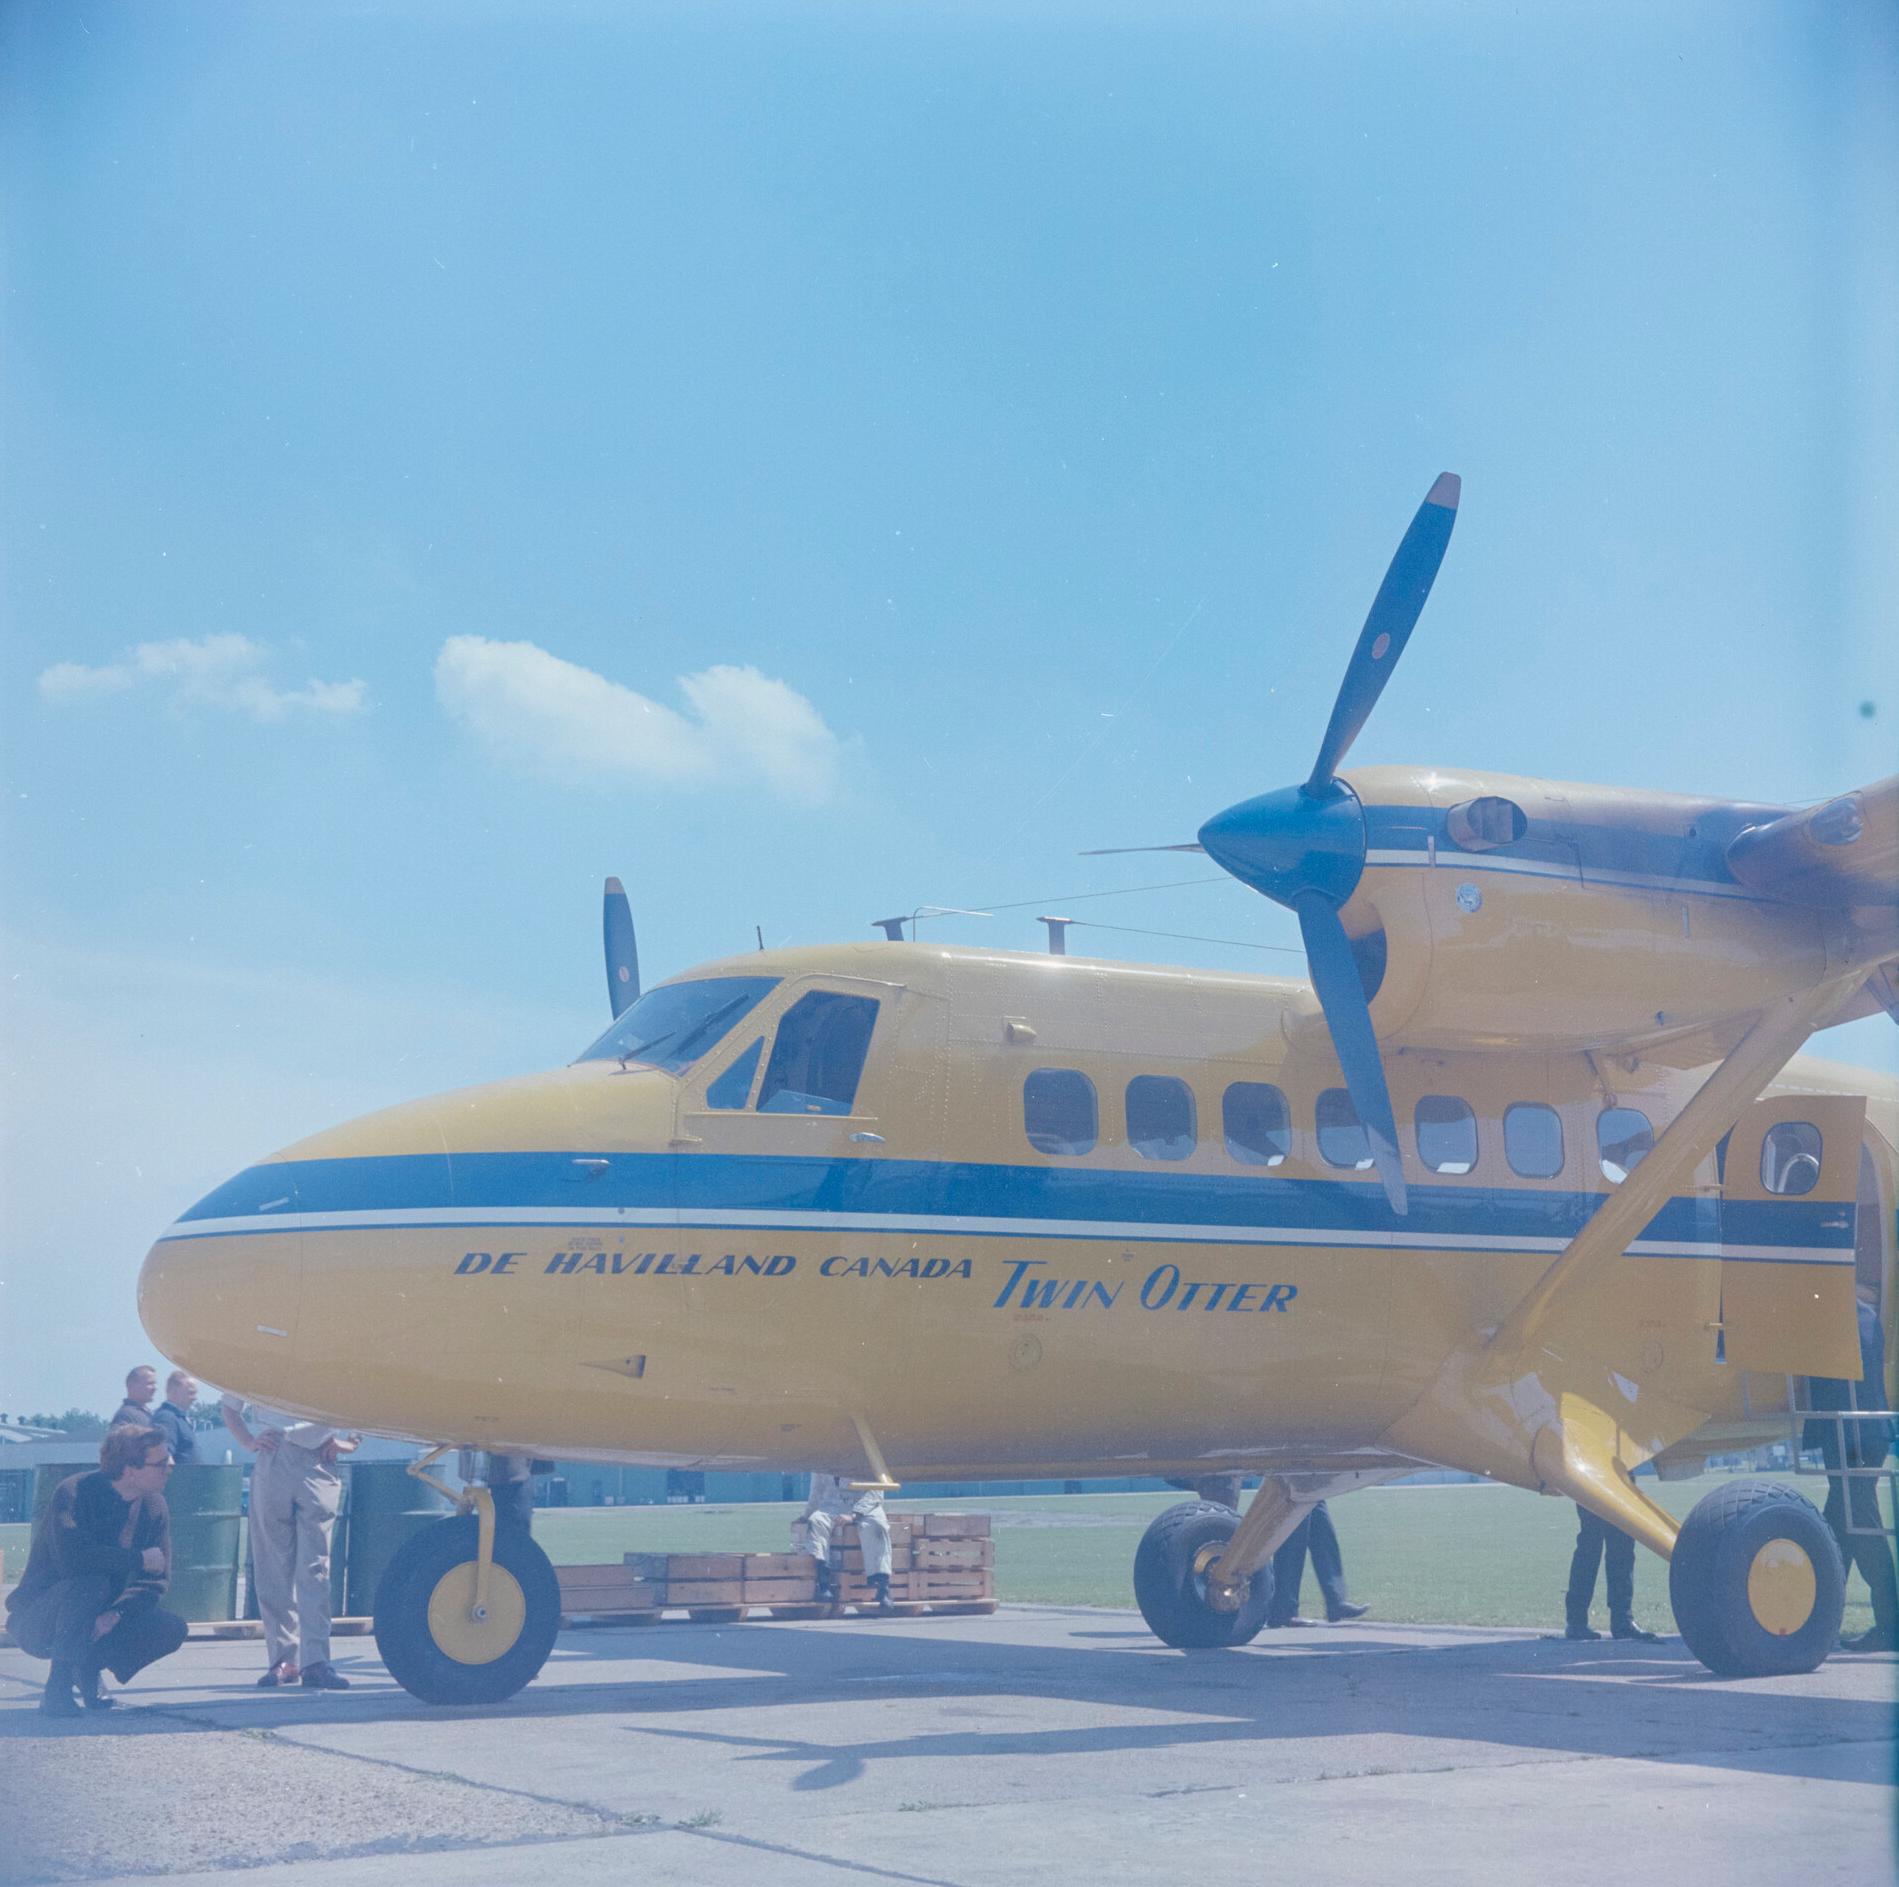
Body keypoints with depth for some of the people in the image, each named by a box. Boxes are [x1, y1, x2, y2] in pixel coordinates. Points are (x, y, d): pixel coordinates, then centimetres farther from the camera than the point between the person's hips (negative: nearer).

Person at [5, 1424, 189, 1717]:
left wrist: (116, 1614, -25)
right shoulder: (74, 1493, -21)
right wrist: (139, 1559, -30)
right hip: (38, 1622, -6)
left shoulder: (153, 1506, -3)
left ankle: (88, 1668, 7)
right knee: (92, 1582, -36)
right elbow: (71, 1556, -39)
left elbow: (155, 1581, -6)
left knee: (172, 1628, -16)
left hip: (100, 1624, 6)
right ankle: (57, 1689, -21)